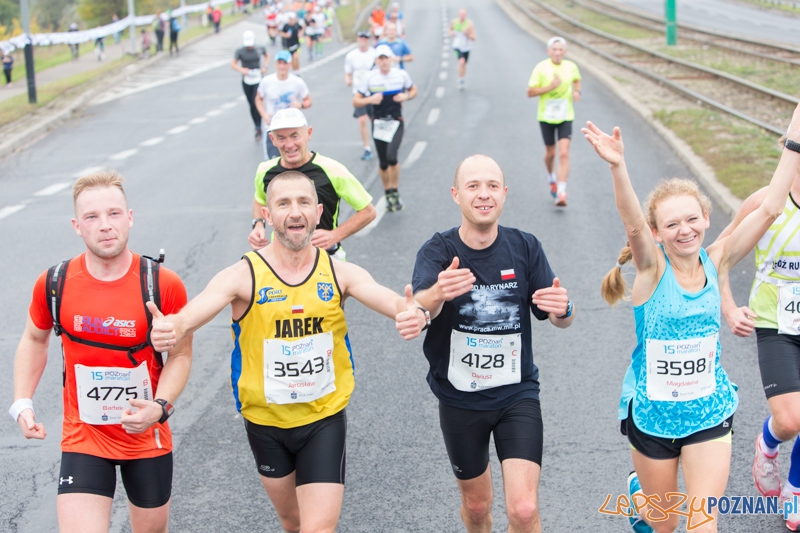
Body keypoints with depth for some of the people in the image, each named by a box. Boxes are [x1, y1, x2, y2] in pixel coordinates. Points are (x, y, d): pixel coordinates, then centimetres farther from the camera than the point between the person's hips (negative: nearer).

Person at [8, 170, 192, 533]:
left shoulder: (164, 285, -14)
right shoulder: (54, 284, -9)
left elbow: (180, 354, -3)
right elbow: (34, 340, 10)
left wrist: (159, 407, -19)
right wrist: (22, 403, -1)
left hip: (148, 438, 0)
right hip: (83, 439, 0)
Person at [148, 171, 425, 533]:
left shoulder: (341, 274, -9)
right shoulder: (243, 276, -15)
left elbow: (388, 299, -25)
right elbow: (193, 313, -30)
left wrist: (411, 313, -50)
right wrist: (170, 328, -55)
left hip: (325, 419, 0)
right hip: (266, 422, 0)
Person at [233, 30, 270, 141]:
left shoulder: (260, 49, 0)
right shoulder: (240, 51, -4)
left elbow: (267, 56, 20)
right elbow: (233, 64, -8)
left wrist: (265, 67, 4)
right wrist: (241, 69, -27)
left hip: (258, 80, -1)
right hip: (246, 81, 1)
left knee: (256, 103, -15)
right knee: (252, 105, 8)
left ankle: (258, 129, -8)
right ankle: (257, 128, 21)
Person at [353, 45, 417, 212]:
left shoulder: (401, 75, -2)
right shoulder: (369, 77, -5)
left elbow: (413, 90, 15)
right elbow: (356, 101, -2)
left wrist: (407, 96, -7)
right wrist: (370, 100, -22)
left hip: (396, 122, -1)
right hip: (378, 123, 1)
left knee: (392, 156, -21)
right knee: (383, 162, 7)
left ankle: (395, 193, -3)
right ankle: (388, 193, 30)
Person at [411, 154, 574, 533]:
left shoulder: (525, 247, -7)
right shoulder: (437, 252, -12)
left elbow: (560, 321, -3)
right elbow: (419, 308, -32)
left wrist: (563, 309, -29)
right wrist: (438, 293, -56)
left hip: (518, 393, 0)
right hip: (459, 399, 0)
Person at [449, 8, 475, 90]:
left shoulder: (470, 24, -17)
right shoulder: (454, 22, -8)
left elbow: (473, 38, -17)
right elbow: (451, 29, 15)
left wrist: (467, 33, -34)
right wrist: (451, 33, -7)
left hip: (466, 47, 1)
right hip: (457, 46, -1)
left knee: (463, 65, 16)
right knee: (461, 61, -24)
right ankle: (460, 81, -7)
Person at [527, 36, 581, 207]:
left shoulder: (571, 67, -2)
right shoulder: (541, 68, -10)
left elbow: (576, 80, 21)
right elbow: (530, 92, -10)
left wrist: (576, 91, 0)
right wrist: (550, 87, -22)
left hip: (565, 117, 0)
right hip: (546, 117, 0)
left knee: (564, 154, -14)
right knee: (550, 153, 14)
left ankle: (561, 193, -17)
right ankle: (551, 178, 46)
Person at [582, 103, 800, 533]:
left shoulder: (716, 262, -7)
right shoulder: (652, 267, -15)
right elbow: (633, 225, -35)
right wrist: (617, 166, -54)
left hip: (708, 412, 1)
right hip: (652, 412, -1)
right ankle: (640, 490, 51)